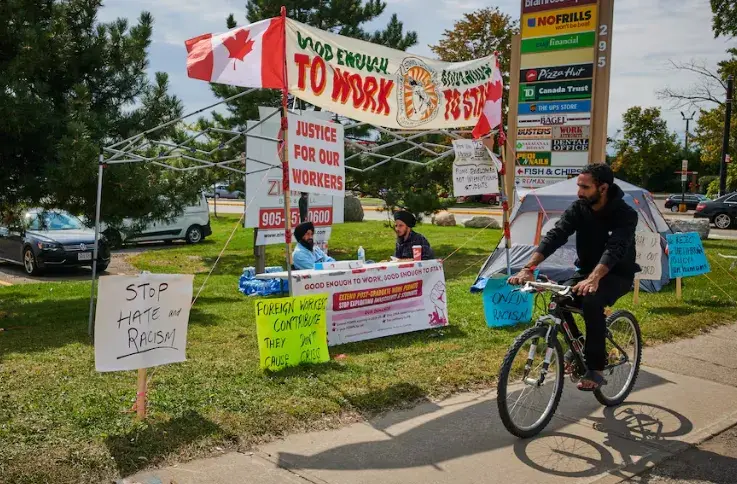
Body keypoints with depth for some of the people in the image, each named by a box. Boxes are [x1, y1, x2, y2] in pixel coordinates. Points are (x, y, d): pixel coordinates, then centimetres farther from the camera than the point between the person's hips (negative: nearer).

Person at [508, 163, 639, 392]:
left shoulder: (626, 214, -22)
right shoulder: (578, 208, -10)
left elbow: (615, 249, -38)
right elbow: (555, 236, -21)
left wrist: (594, 279, -56)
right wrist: (529, 268, -35)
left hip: (617, 274, -5)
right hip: (586, 270, 5)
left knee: (591, 300, -35)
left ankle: (596, 369, -23)